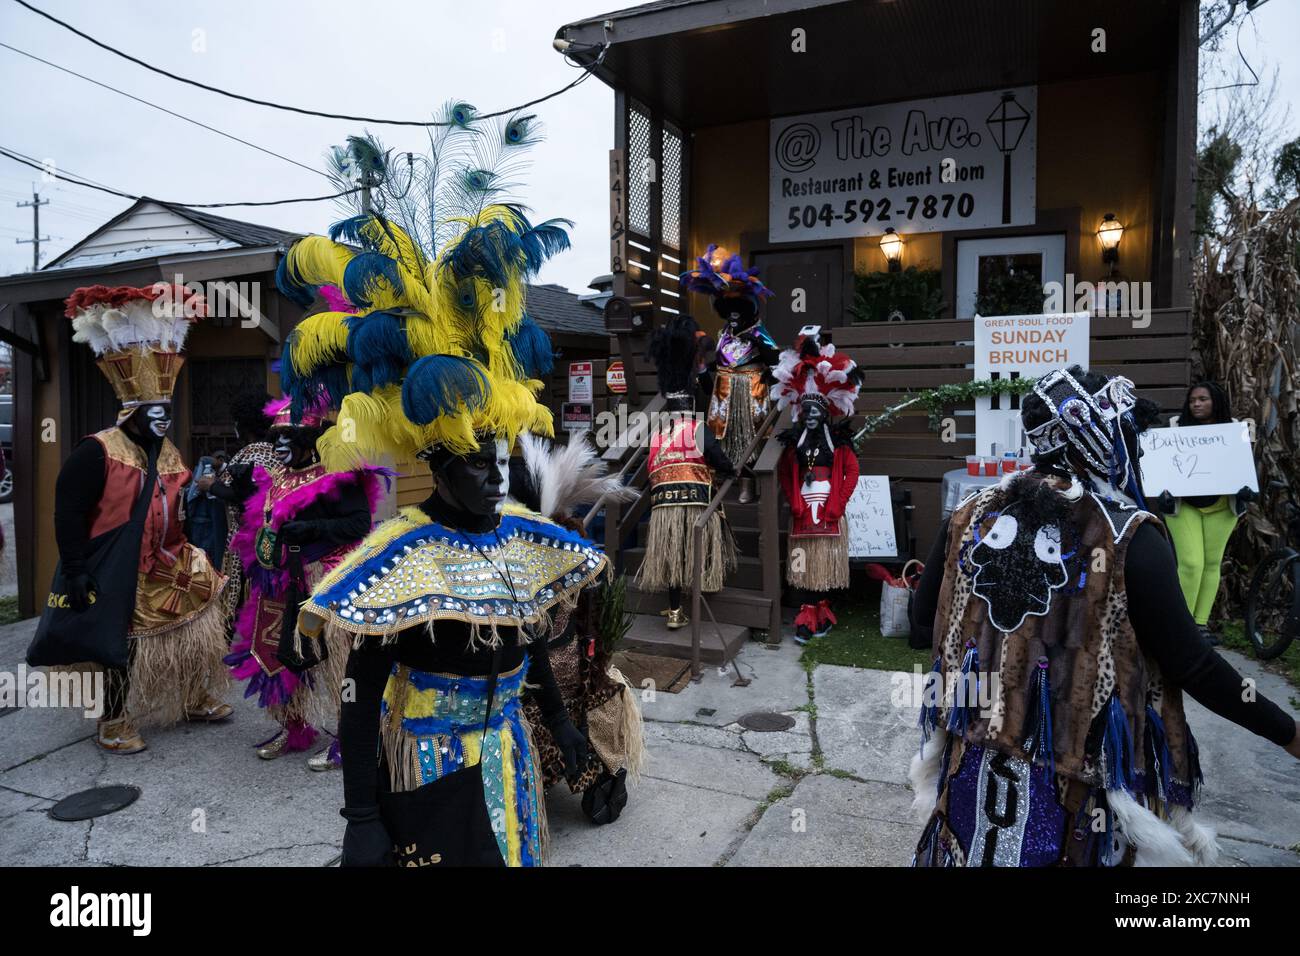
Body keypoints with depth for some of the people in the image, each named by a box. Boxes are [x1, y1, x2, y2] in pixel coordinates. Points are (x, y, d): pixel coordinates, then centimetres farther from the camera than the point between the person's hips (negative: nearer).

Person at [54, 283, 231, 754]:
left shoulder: (168, 453, 8)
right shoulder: (96, 452, -16)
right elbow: (69, 514, -17)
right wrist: (76, 569, -21)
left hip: (168, 569, 8)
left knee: (190, 635, 16)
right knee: (123, 650, 4)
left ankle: (196, 701, 34)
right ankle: (114, 722, 22)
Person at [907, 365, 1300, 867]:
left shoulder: (974, 513, -5)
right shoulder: (1130, 537, -16)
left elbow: (924, 615, 5)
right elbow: (1190, 664, -12)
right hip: (1078, 781, -3)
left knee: (977, 848, 23)